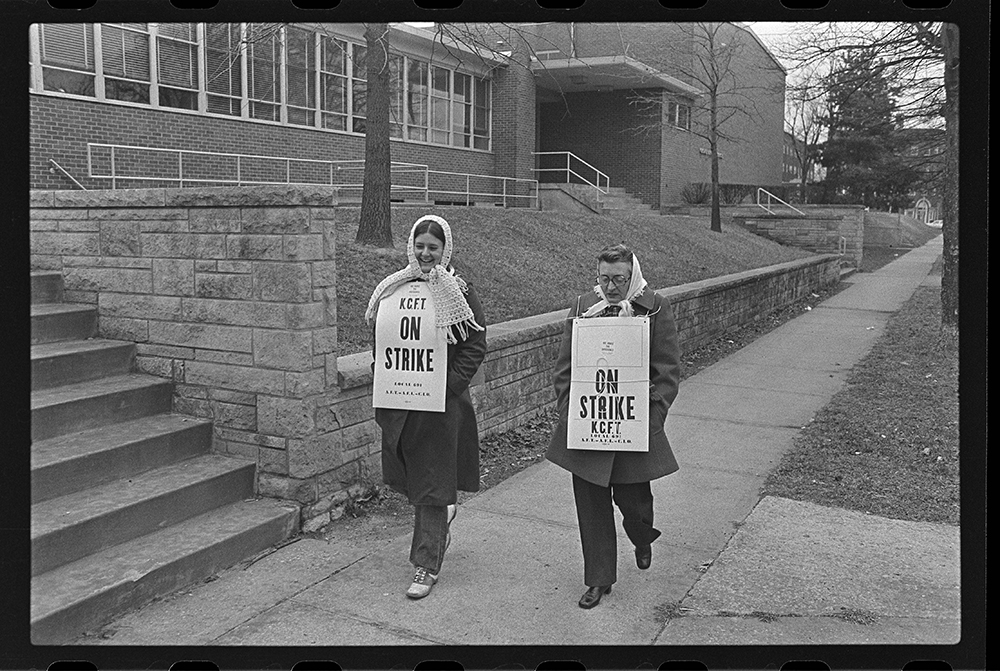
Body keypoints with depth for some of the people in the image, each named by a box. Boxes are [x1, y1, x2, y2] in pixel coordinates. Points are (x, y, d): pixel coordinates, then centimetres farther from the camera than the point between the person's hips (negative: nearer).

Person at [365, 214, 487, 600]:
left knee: (432, 484, -1)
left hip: (442, 401, -4)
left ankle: (427, 565, 9)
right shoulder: (394, 288, 8)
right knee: (409, 477, 15)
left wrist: (449, 383, -16)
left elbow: (475, 346, -6)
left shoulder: (459, 292, -4)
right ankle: (443, 512, 45)